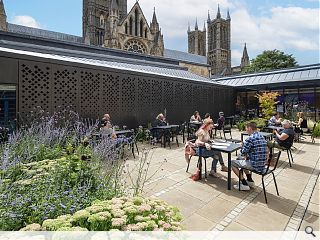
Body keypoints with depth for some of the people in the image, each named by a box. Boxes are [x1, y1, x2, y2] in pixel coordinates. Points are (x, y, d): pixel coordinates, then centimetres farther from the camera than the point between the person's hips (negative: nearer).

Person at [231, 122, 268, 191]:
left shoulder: (251, 138, -20)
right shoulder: (262, 137, 8)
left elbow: (242, 152, -14)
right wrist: (247, 155, 10)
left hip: (255, 165, -9)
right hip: (262, 165, 9)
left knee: (232, 163, 4)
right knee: (241, 159, 29)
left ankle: (244, 184, 4)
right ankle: (250, 181, 29)